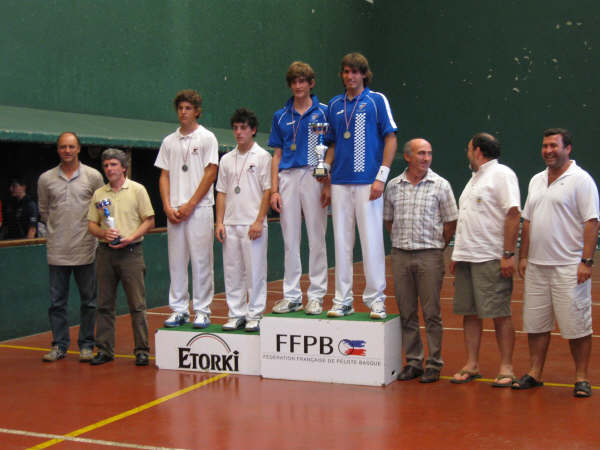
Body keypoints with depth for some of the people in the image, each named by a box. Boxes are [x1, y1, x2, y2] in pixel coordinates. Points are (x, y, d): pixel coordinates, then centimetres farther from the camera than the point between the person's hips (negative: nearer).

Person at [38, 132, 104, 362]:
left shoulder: (93, 176, 1)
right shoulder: (46, 179, 5)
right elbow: (43, 211, 16)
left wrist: (89, 228, 6)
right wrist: (56, 229, 12)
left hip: (85, 249, -1)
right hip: (57, 250, 1)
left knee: (89, 300, 4)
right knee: (57, 300, 6)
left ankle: (86, 345, 13)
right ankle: (59, 345, 15)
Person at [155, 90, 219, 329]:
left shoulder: (206, 138, 1)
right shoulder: (169, 141, 14)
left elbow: (210, 174, -5)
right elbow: (164, 176, 12)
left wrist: (190, 205, -10)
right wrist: (167, 206, -2)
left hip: (199, 208, -4)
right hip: (174, 211, 5)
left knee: (201, 260, -3)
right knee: (176, 260, 7)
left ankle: (202, 310, 4)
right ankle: (179, 309, 14)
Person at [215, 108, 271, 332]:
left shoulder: (263, 157, 0)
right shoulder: (226, 159, 14)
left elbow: (268, 191, -5)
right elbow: (222, 192, 14)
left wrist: (259, 221, -13)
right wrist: (220, 222, 4)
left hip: (253, 224, -5)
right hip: (230, 224, 5)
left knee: (255, 271, -2)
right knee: (231, 271, 7)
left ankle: (254, 315, 6)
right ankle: (236, 314, 15)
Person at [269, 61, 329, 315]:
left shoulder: (323, 112, 5)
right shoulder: (281, 116, 13)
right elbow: (277, 155, 13)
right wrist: (274, 190, 3)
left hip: (314, 177, -3)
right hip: (288, 178, 3)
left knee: (316, 239, -1)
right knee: (290, 240, 6)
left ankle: (316, 296, 6)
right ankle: (291, 295, 13)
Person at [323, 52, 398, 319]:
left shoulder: (377, 100, 2)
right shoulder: (334, 105, 14)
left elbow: (391, 140, -2)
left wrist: (381, 177, -10)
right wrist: (325, 180, 10)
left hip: (368, 183, -4)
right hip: (340, 184, 4)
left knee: (372, 241, -3)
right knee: (341, 242, 6)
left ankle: (376, 300, 5)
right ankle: (342, 300, 13)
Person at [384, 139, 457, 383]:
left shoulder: (440, 185, 0)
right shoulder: (393, 185, 7)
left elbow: (451, 222, 4)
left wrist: (438, 246, 3)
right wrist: (399, 242, 10)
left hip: (429, 255, -3)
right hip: (400, 255, 3)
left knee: (431, 313, 0)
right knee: (407, 313, 7)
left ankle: (434, 364, 9)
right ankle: (413, 361, 17)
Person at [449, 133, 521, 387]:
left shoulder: (502, 174, -6)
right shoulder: (475, 178, 21)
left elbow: (513, 215, -15)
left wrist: (508, 255, -20)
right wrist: (456, 255, 20)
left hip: (491, 259, -9)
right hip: (466, 258, 9)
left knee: (500, 314, -3)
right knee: (469, 313, 9)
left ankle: (506, 368, 4)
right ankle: (471, 365, 16)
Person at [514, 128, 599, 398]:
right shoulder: (536, 181, 15)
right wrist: (523, 256, 13)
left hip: (569, 266, -7)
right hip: (537, 265, 7)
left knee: (577, 325, -2)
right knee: (535, 322, 10)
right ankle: (535, 373, 20)